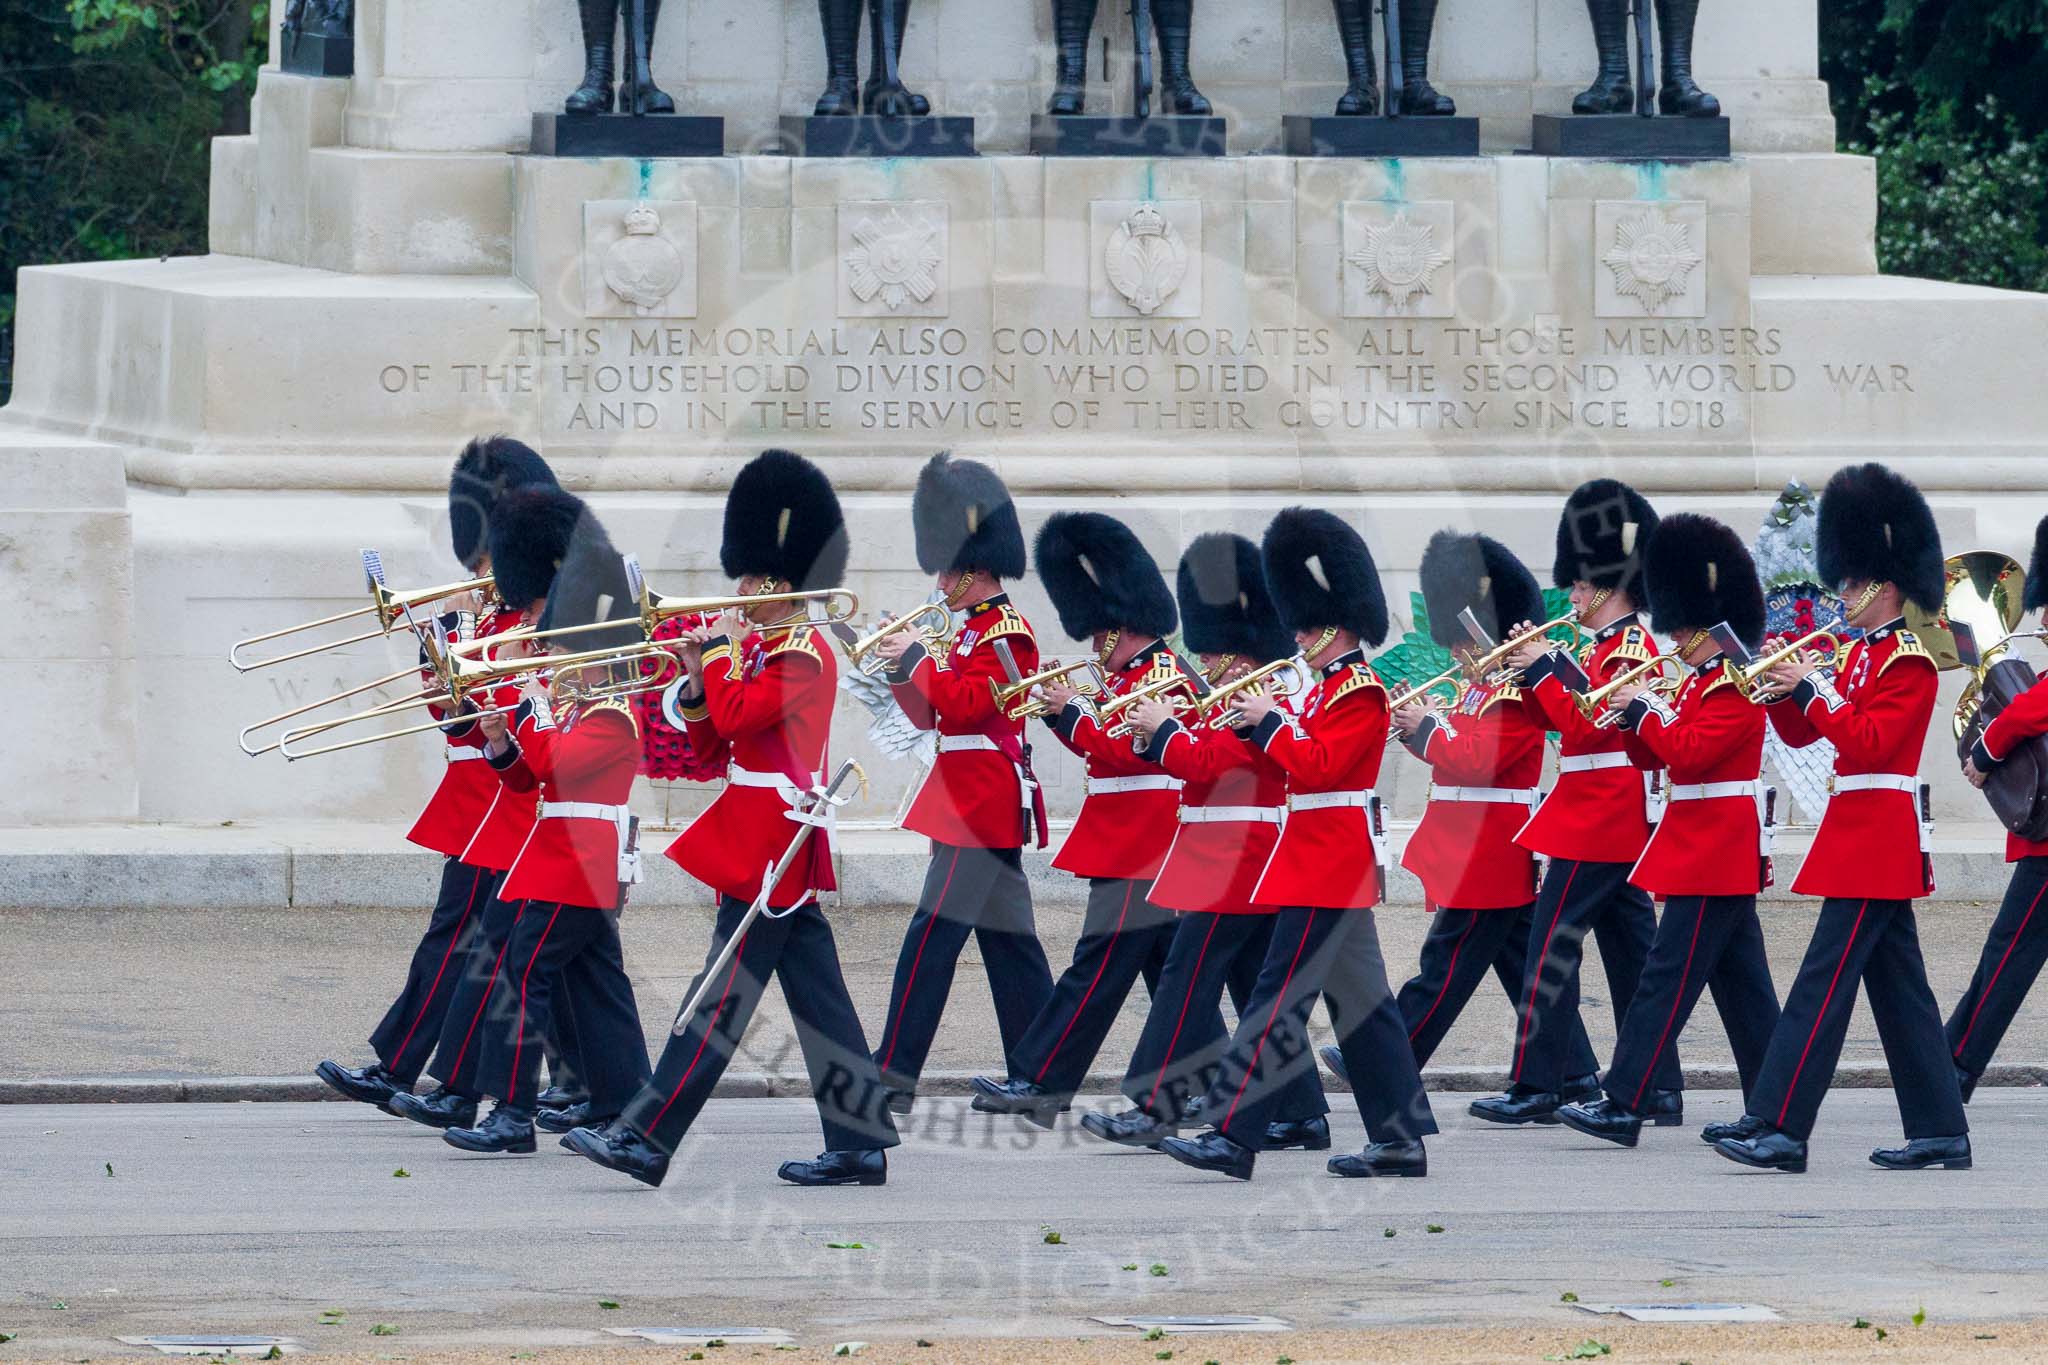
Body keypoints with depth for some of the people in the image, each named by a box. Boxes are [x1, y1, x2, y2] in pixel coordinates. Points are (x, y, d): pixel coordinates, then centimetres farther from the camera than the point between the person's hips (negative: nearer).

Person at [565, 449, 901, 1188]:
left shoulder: (805, 652, -12)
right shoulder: (763, 646, 17)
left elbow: (737, 717, -23)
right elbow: (710, 740, 17)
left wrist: (723, 652, -10)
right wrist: (699, 674, 2)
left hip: (770, 846, -10)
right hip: (777, 844, 10)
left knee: (722, 994, -10)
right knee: (815, 994, 9)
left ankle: (646, 1140, -12)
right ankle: (860, 1146, 9)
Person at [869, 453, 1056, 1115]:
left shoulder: (1007, 633, -11)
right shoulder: (975, 631, 18)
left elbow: (966, 706, -21)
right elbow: (930, 714, 19)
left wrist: (919, 659, -14)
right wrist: (902, 670, 4)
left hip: (981, 804, -11)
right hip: (980, 803, 11)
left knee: (935, 931, -13)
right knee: (1006, 935, 11)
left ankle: (893, 1077, -16)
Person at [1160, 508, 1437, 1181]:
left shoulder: (1359, 691, -13)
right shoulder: (1330, 687, 17)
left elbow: (1318, 767, -21)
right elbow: (1299, 764, 19)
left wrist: (1270, 720, -12)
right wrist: (1258, 723, 6)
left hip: (1325, 865, -10)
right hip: (1332, 865, 10)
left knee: (1279, 998, -11)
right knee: (1360, 999, 10)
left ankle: (1233, 1137, -14)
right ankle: (1401, 1139, 12)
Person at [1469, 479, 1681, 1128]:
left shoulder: (1629, 647, -13)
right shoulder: (1610, 646, 17)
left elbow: (1587, 724, -22)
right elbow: (1563, 721, 20)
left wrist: (1545, 669, -15)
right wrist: (1534, 669, 8)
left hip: (1594, 827, -10)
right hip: (1619, 829, 10)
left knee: (1551, 951, -8)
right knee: (1631, 953, 9)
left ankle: (1536, 1087, -8)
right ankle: (1659, 1088, 9)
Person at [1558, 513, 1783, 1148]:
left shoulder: (1735, 687, -14)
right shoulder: (1698, 682, 16)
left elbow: (1689, 751, -24)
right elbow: (1651, 756, 17)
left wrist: (1644, 710, -13)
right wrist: (1633, 716, -1)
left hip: (1714, 852, -10)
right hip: (1714, 853, 10)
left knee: (1667, 977, -12)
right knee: (1740, 983, 11)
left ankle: (1623, 1107, -14)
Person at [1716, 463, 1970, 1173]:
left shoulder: (1910, 662, -12)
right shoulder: (1860, 654, 16)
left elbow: (1869, 742, -21)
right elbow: (1800, 734, 18)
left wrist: (1811, 687, -18)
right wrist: (1780, 688, 0)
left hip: (1875, 840, -10)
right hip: (1874, 844, 10)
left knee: (1824, 980, -13)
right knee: (1898, 987, 10)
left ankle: (1778, 1129, -16)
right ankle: (1941, 1133, 12)